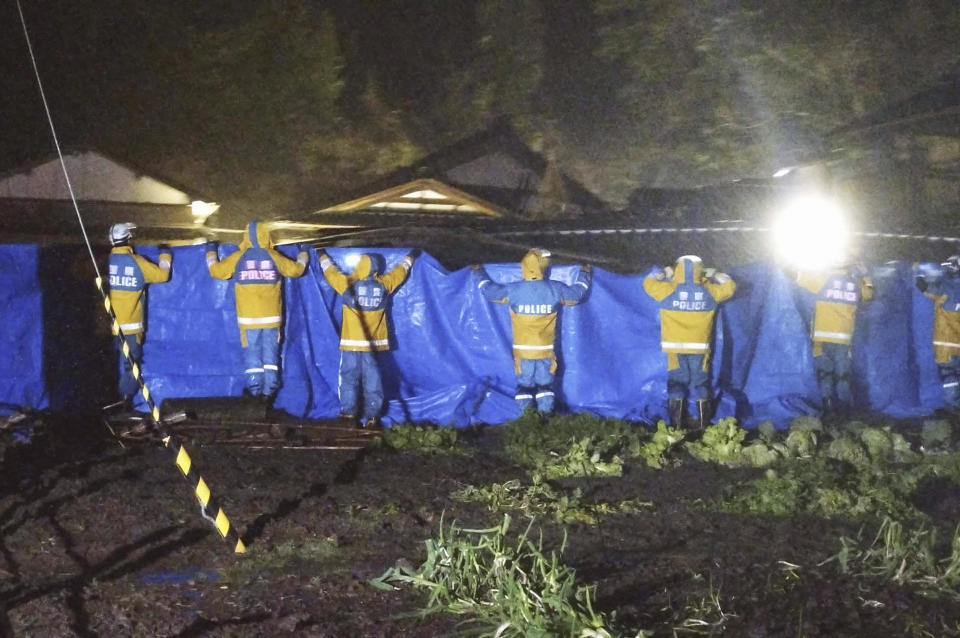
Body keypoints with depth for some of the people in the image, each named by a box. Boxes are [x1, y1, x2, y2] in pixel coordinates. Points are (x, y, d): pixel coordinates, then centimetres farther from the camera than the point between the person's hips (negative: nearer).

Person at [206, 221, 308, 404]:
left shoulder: (238, 258, -5)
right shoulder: (274, 257, -1)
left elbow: (216, 270, 4)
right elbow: (296, 269, 11)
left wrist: (211, 252, 23)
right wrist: (303, 256, 32)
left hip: (248, 318, -1)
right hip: (271, 317, 1)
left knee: (252, 354, 6)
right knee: (270, 354, 6)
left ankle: (254, 389, 5)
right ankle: (269, 391, 5)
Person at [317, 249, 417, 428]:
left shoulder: (348, 284, -9)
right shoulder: (384, 285, -2)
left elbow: (330, 271, 7)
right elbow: (400, 272, 17)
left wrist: (322, 256, 26)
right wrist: (410, 258, 35)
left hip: (351, 343, -2)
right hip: (374, 345, 2)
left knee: (349, 378, 6)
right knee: (372, 381, 7)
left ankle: (349, 413, 4)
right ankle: (372, 417, 7)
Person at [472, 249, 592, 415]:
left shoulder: (513, 291, -13)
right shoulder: (555, 289, -10)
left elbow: (489, 291, 1)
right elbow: (577, 294, 8)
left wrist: (479, 273, 20)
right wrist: (584, 275, 27)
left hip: (522, 351, -1)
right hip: (546, 351, 1)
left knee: (524, 384, 12)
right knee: (545, 384, 14)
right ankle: (546, 413, 8)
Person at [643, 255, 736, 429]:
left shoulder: (668, 290, -7)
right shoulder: (709, 292, -2)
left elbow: (648, 282, 9)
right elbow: (729, 286, 15)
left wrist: (664, 273, 23)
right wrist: (713, 276, 24)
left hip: (675, 347, -1)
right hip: (700, 348, 1)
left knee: (677, 383, 6)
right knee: (701, 383, 11)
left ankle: (677, 426, 3)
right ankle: (704, 426, 11)